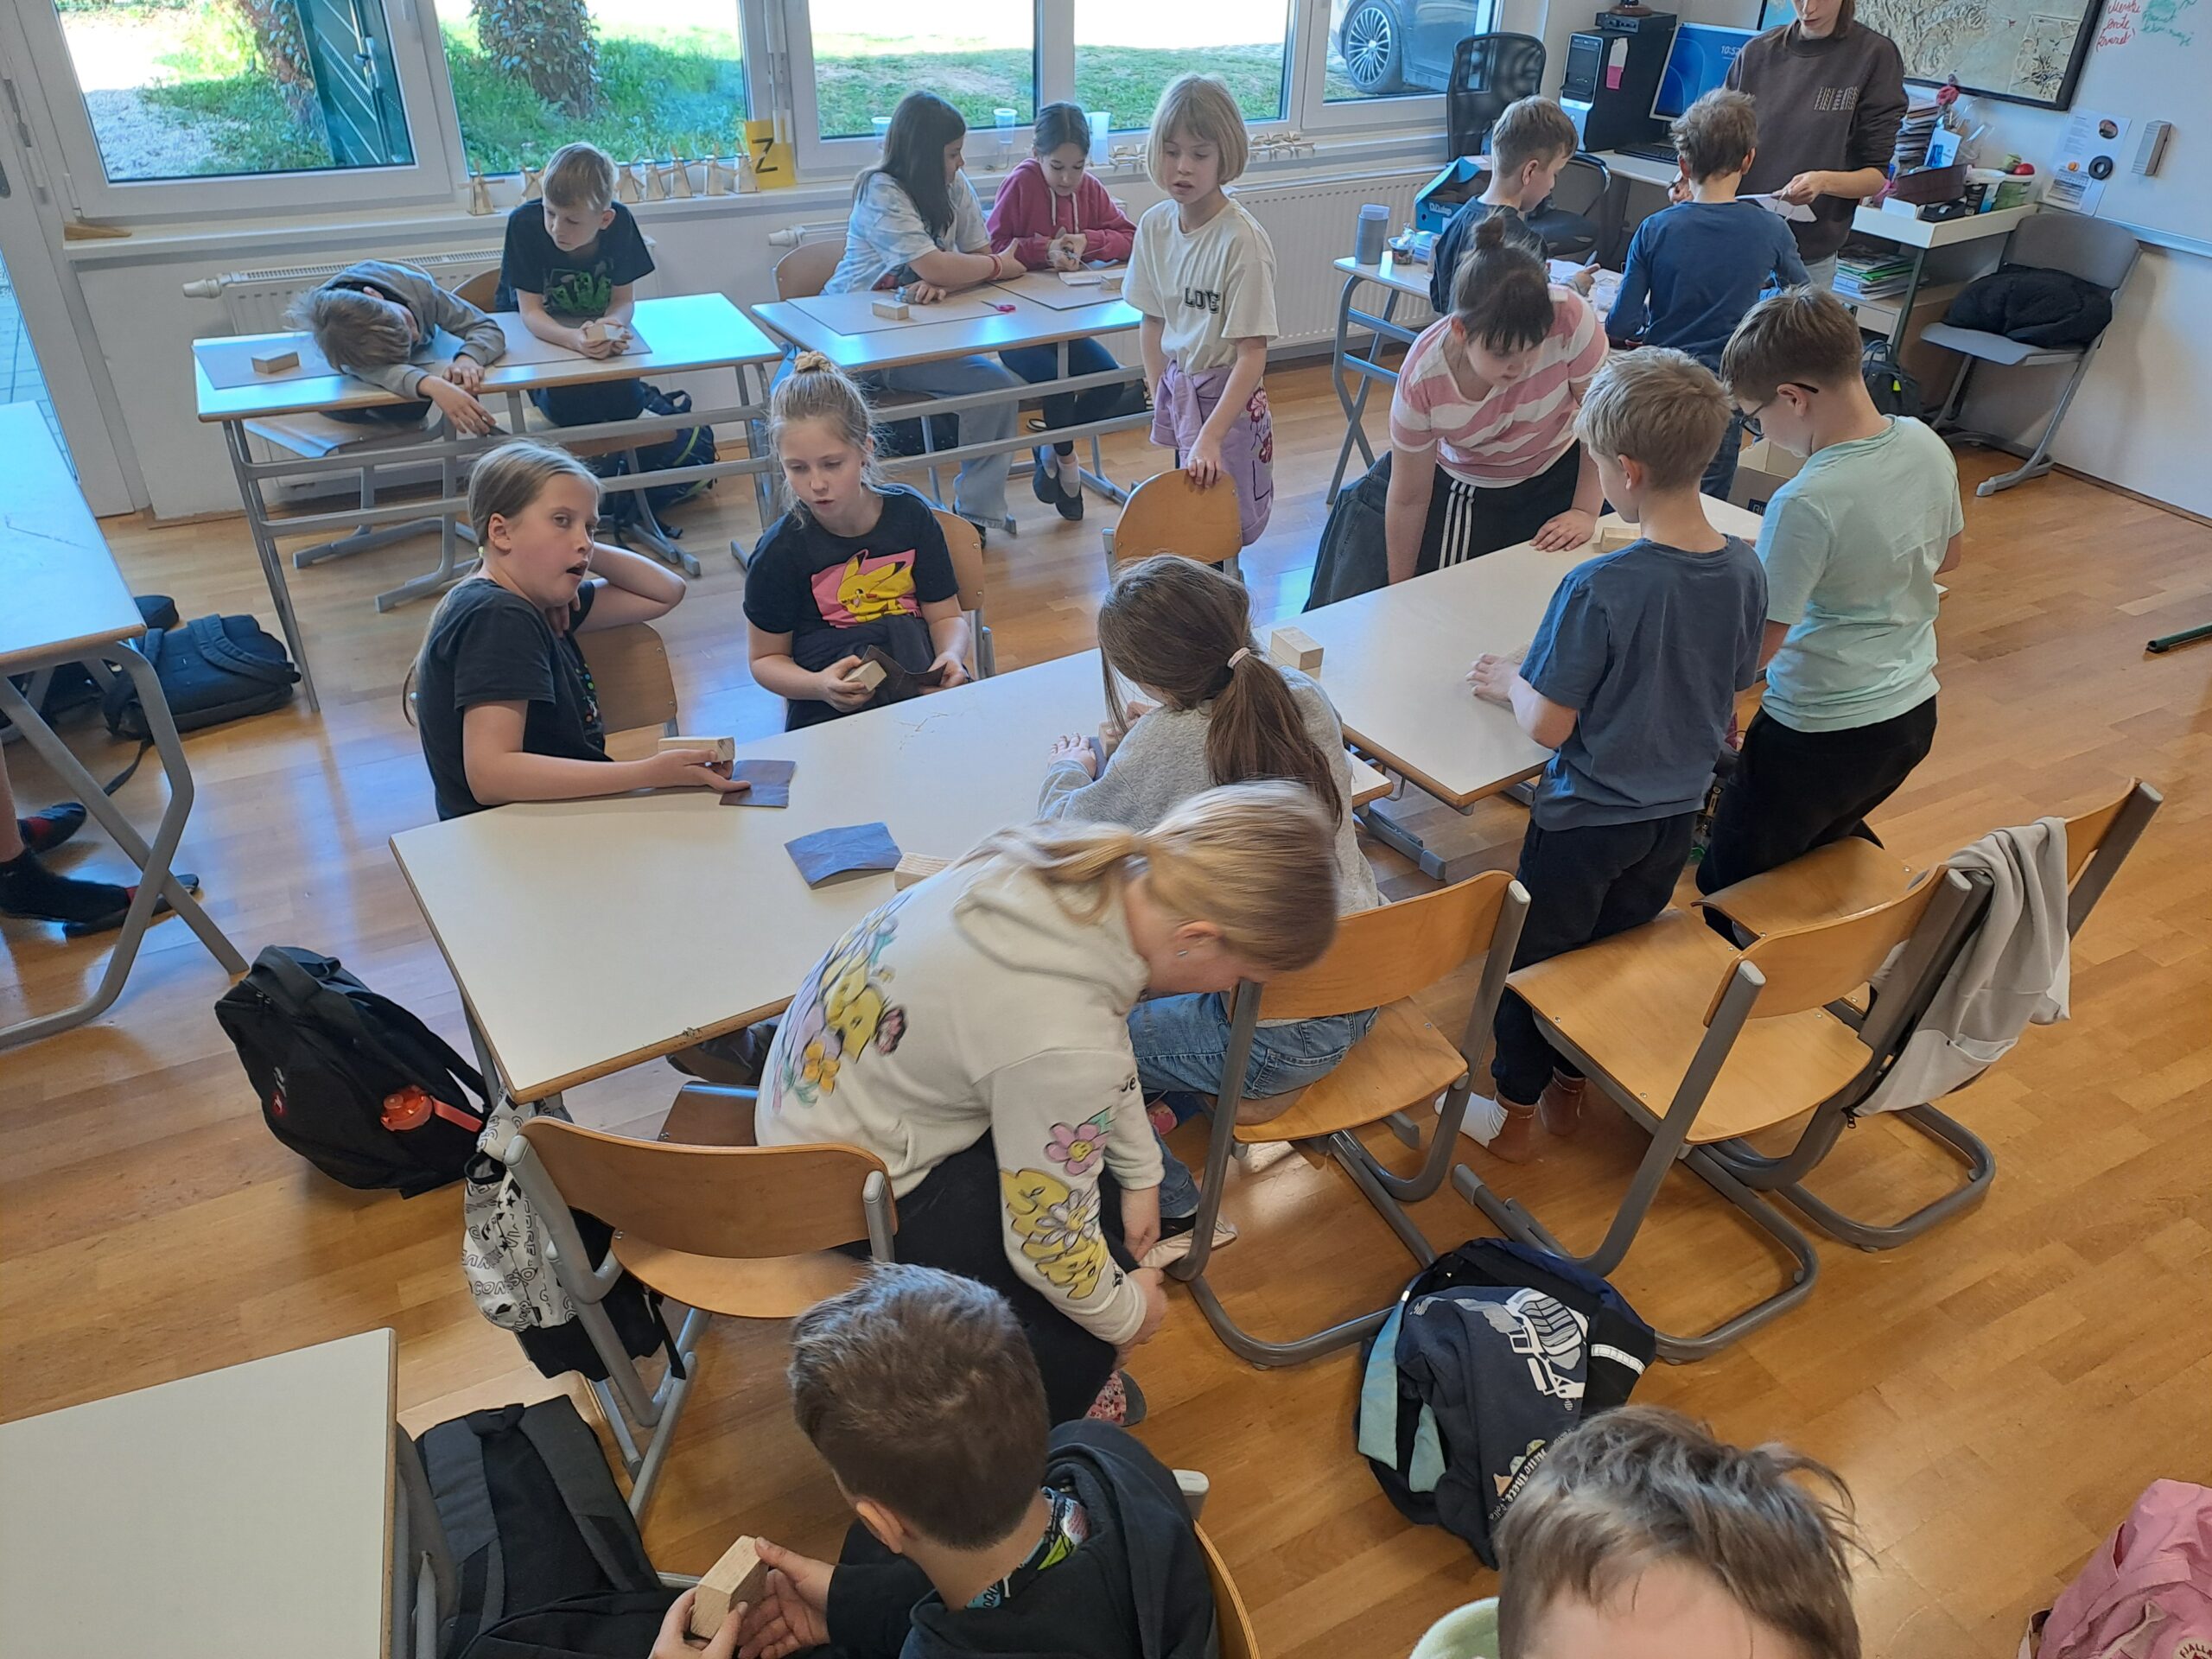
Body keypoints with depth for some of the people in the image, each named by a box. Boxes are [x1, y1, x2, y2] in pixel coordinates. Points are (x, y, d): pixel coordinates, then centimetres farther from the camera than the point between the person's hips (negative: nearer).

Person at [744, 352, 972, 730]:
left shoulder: (910, 514, 4)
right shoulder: (780, 551, -4)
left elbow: (946, 615, 11)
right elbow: (765, 658, 4)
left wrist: (950, 656, -13)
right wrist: (818, 686, -17)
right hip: (829, 712, -3)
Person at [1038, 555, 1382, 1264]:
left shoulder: (1164, 743, -25)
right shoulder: (1306, 698, -7)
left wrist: (1070, 771, 12)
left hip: (1277, 1038, -8)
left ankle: (1176, 1212, 22)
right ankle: (1188, 1104, 43)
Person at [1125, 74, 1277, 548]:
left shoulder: (1242, 241, -21)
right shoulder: (1154, 225, -2)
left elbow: (1252, 353, -22)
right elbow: (1152, 322, 8)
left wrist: (1210, 436, -28)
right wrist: (1159, 397, 3)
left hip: (1227, 395, -6)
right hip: (1176, 388, 6)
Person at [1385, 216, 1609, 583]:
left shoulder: (1570, 318, -34)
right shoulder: (1423, 378, -32)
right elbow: (1409, 499, -21)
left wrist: (1585, 511, -18)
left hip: (1560, 474, 1)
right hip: (1468, 491, -1)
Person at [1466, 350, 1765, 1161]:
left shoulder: (1598, 587, -29)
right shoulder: (1745, 570, -10)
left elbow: (1549, 725, -23)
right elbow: (1732, 691, 4)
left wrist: (1509, 680, -4)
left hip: (1585, 817, -6)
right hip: (1678, 811, 6)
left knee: (1533, 956, 16)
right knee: (1620, 947, 25)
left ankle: (1517, 1107, 32)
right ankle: (1572, 1084, 44)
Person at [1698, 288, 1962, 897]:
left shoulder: (1806, 504, -28)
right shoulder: (1926, 446, -4)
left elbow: (1754, 647, -22)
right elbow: (1947, 555, 14)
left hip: (1820, 736, -8)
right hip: (1914, 713, 8)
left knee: (1729, 891, 7)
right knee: (1831, 837, 32)